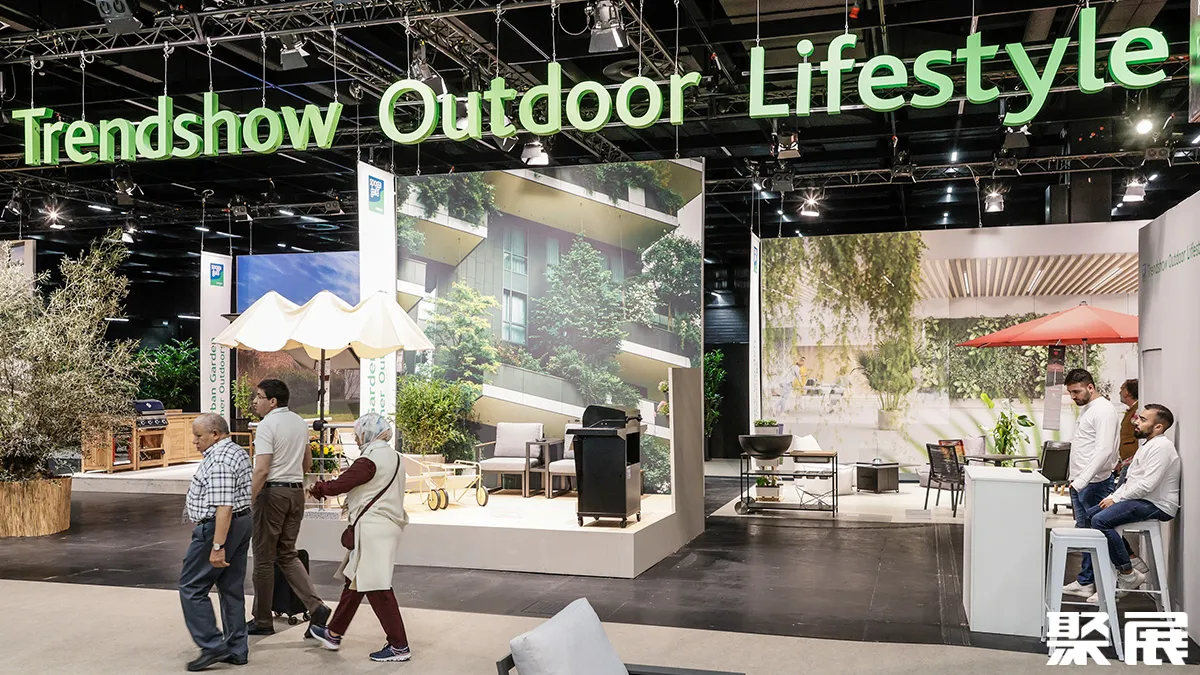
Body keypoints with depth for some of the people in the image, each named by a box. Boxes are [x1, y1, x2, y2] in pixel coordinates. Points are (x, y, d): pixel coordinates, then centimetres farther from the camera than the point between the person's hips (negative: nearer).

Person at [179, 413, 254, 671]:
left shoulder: (218, 460, -20)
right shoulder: (238, 451, 13)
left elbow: (224, 507, -26)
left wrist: (217, 547, -27)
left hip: (216, 527, -10)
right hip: (243, 523, 10)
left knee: (191, 588, 0)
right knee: (232, 588, 13)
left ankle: (212, 646, 1)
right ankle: (236, 650, 18)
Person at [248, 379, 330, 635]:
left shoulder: (267, 425, -13)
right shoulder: (300, 422, 10)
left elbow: (262, 470, -21)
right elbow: (307, 463, 20)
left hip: (272, 491, -7)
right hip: (297, 491, 7)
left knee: (264, 558, 5)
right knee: (287, 554, 14)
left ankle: (262, 620, 14)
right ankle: (315, 606, 0)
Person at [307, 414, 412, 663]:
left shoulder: (370, 460, -16)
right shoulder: (393, 457, 13)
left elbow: (340, 485, -14)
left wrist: (316, 489, 5)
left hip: (373, 528, -10)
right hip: (386, 525, 10)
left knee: (376, 587, -6)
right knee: (354, 579, 19)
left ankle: (399, 646, -3)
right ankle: (334, 634, 31)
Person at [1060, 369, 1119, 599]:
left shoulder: (1103, 409, -13)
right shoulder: (1085, 409, 18)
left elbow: (1104, 450, -23)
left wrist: (1081, 481, -26)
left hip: (1095, 483, -10)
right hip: (1079, 483, 10)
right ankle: (1086, 582, 20)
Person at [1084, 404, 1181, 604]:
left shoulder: (1161, 446, -15)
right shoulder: (1148, 446, 20)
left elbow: (1147, 484, -23)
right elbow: (1131, 480, 21)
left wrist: (1117, 499, -13)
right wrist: (1112, 497, 7)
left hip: (1156, 505, -11)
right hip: (1142, 501, 11)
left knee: (1100, 520, -25)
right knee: (1092, 515, 9)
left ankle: (1128, 573, -14)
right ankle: (1129, 561, 9)